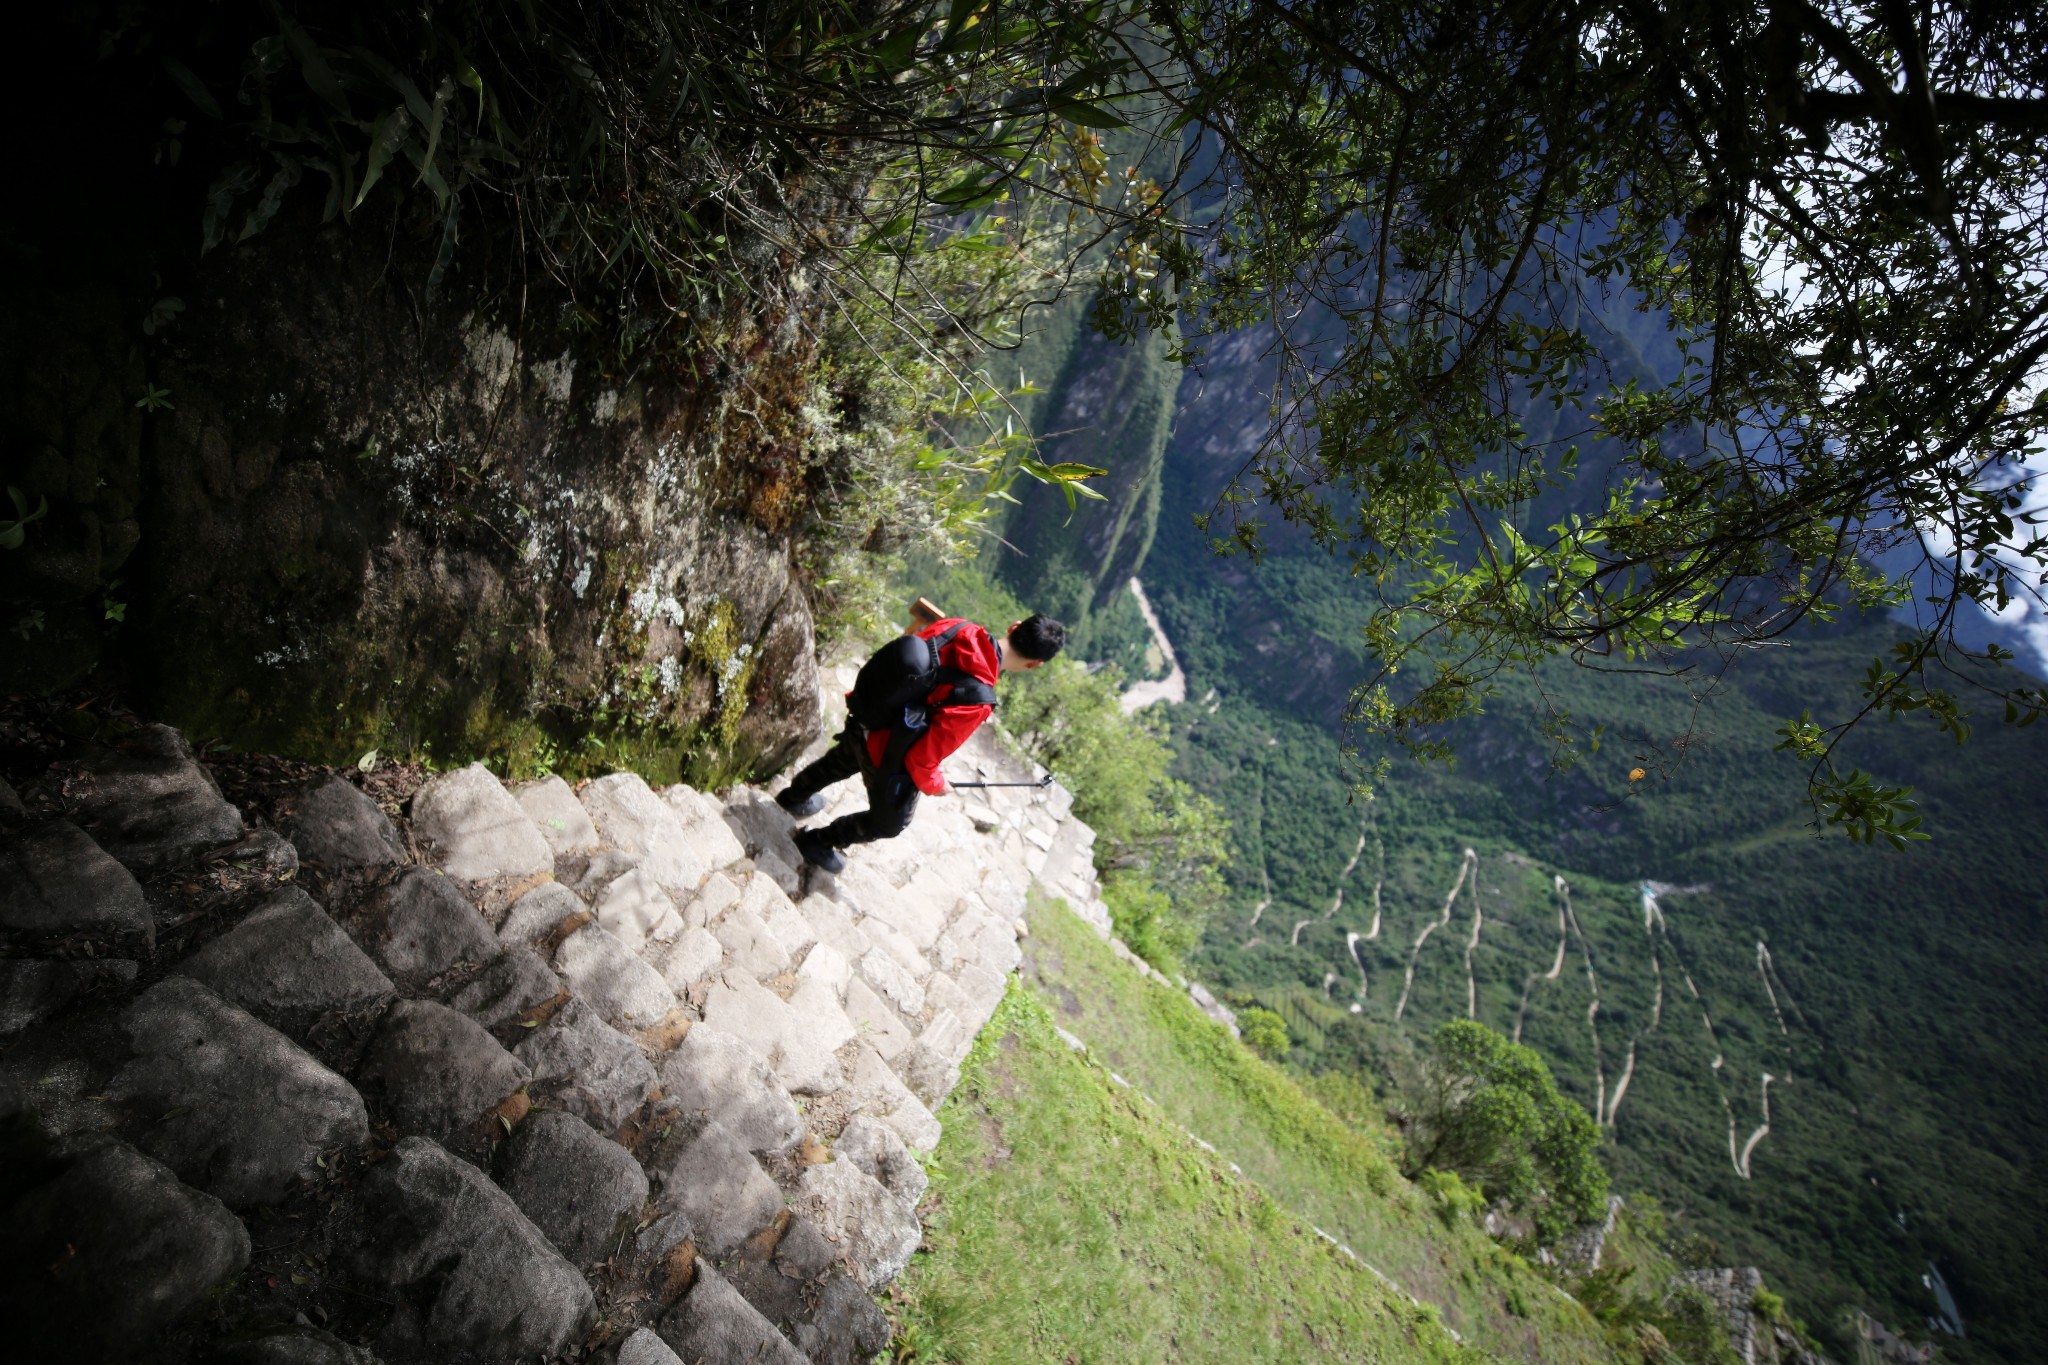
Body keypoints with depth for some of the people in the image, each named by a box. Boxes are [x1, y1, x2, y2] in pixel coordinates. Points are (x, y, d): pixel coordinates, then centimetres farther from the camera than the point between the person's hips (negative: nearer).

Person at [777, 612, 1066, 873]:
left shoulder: (956, 627, -17)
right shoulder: (976, 701, -36)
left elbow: (886, 661, -2)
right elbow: (921, 760, -27)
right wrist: (935, 785, -5)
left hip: (860, 724, 6)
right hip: (888, 760, -6)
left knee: (840, 762, 40)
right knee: (888, 822, 27)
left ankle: (793, 796, 67)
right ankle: (817, 842, 47)